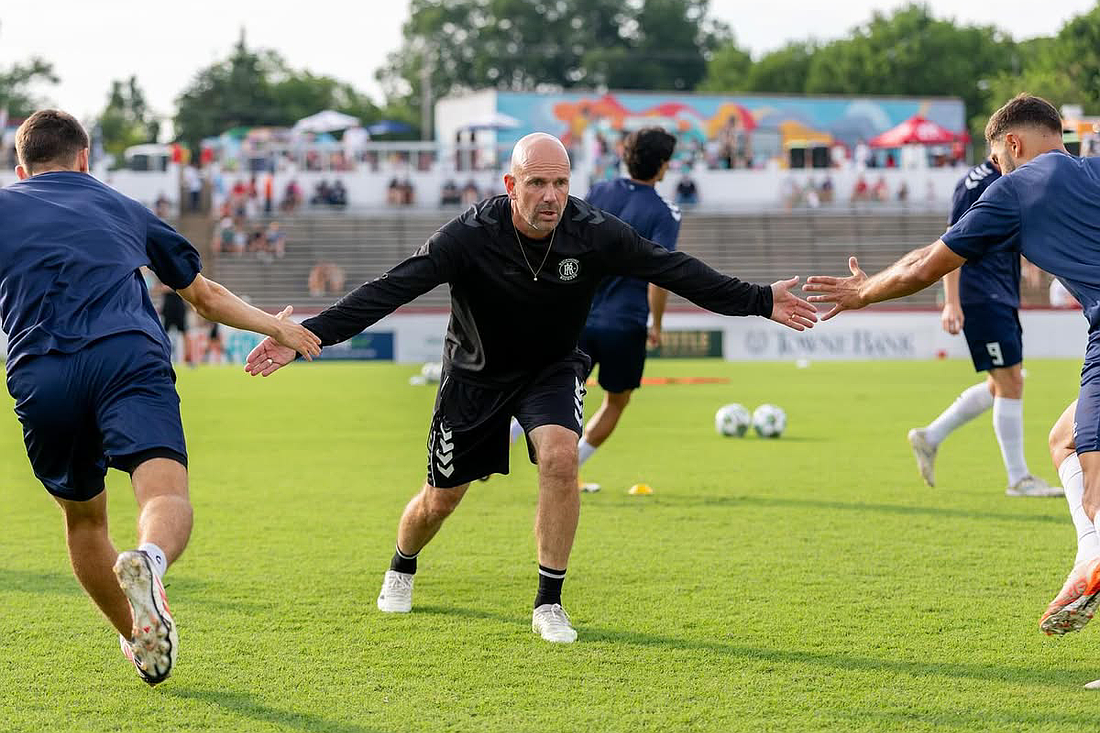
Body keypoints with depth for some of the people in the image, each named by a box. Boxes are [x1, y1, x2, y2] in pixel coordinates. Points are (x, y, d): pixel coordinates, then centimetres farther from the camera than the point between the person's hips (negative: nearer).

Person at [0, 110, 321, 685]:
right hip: (130, 357, 0)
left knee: (82, 516, 23)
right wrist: (274, 325, 54)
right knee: (166, 494, -19)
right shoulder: (124, 210, 29)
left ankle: (137, 638, 31)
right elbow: (204, 295, 40)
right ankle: (147, 560, -51)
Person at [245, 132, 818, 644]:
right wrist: (309, 334, -40)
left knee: (560, 456, -28)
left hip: (553, 369, 1)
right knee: (440, 500, 9)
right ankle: (401, 571, 45)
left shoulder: (595, 234, -21)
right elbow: (391, 288, -30)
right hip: (476, 373, -1)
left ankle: (549, 604, -14)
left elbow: (675, 270, -9)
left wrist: (760, 300, -6)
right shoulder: (470, 236, -28)